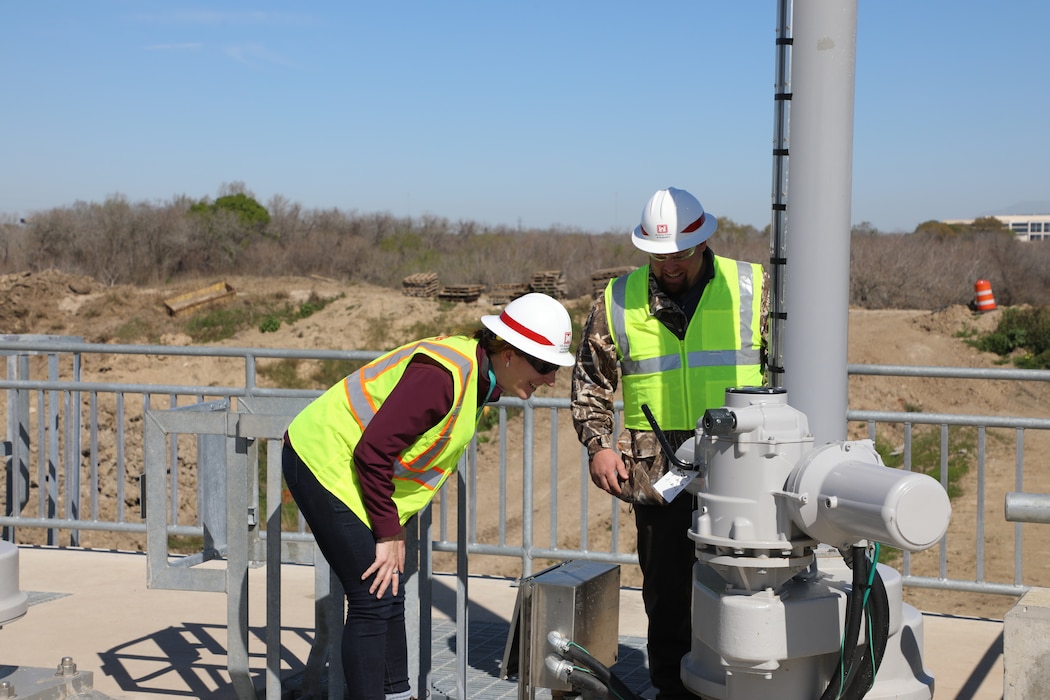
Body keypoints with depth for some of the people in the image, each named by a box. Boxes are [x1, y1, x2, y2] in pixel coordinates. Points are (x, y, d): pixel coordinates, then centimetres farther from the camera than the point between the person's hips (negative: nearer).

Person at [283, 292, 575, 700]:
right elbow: (372, 452, -28)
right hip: (323, 462, -10)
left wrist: (395, 524, 9)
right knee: (373, 600, -10)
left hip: (353, 467, 10)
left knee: (389, 596, 14)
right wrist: (388, 533, -18)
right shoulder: (444, 374, -29)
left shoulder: (480, 377, 2)